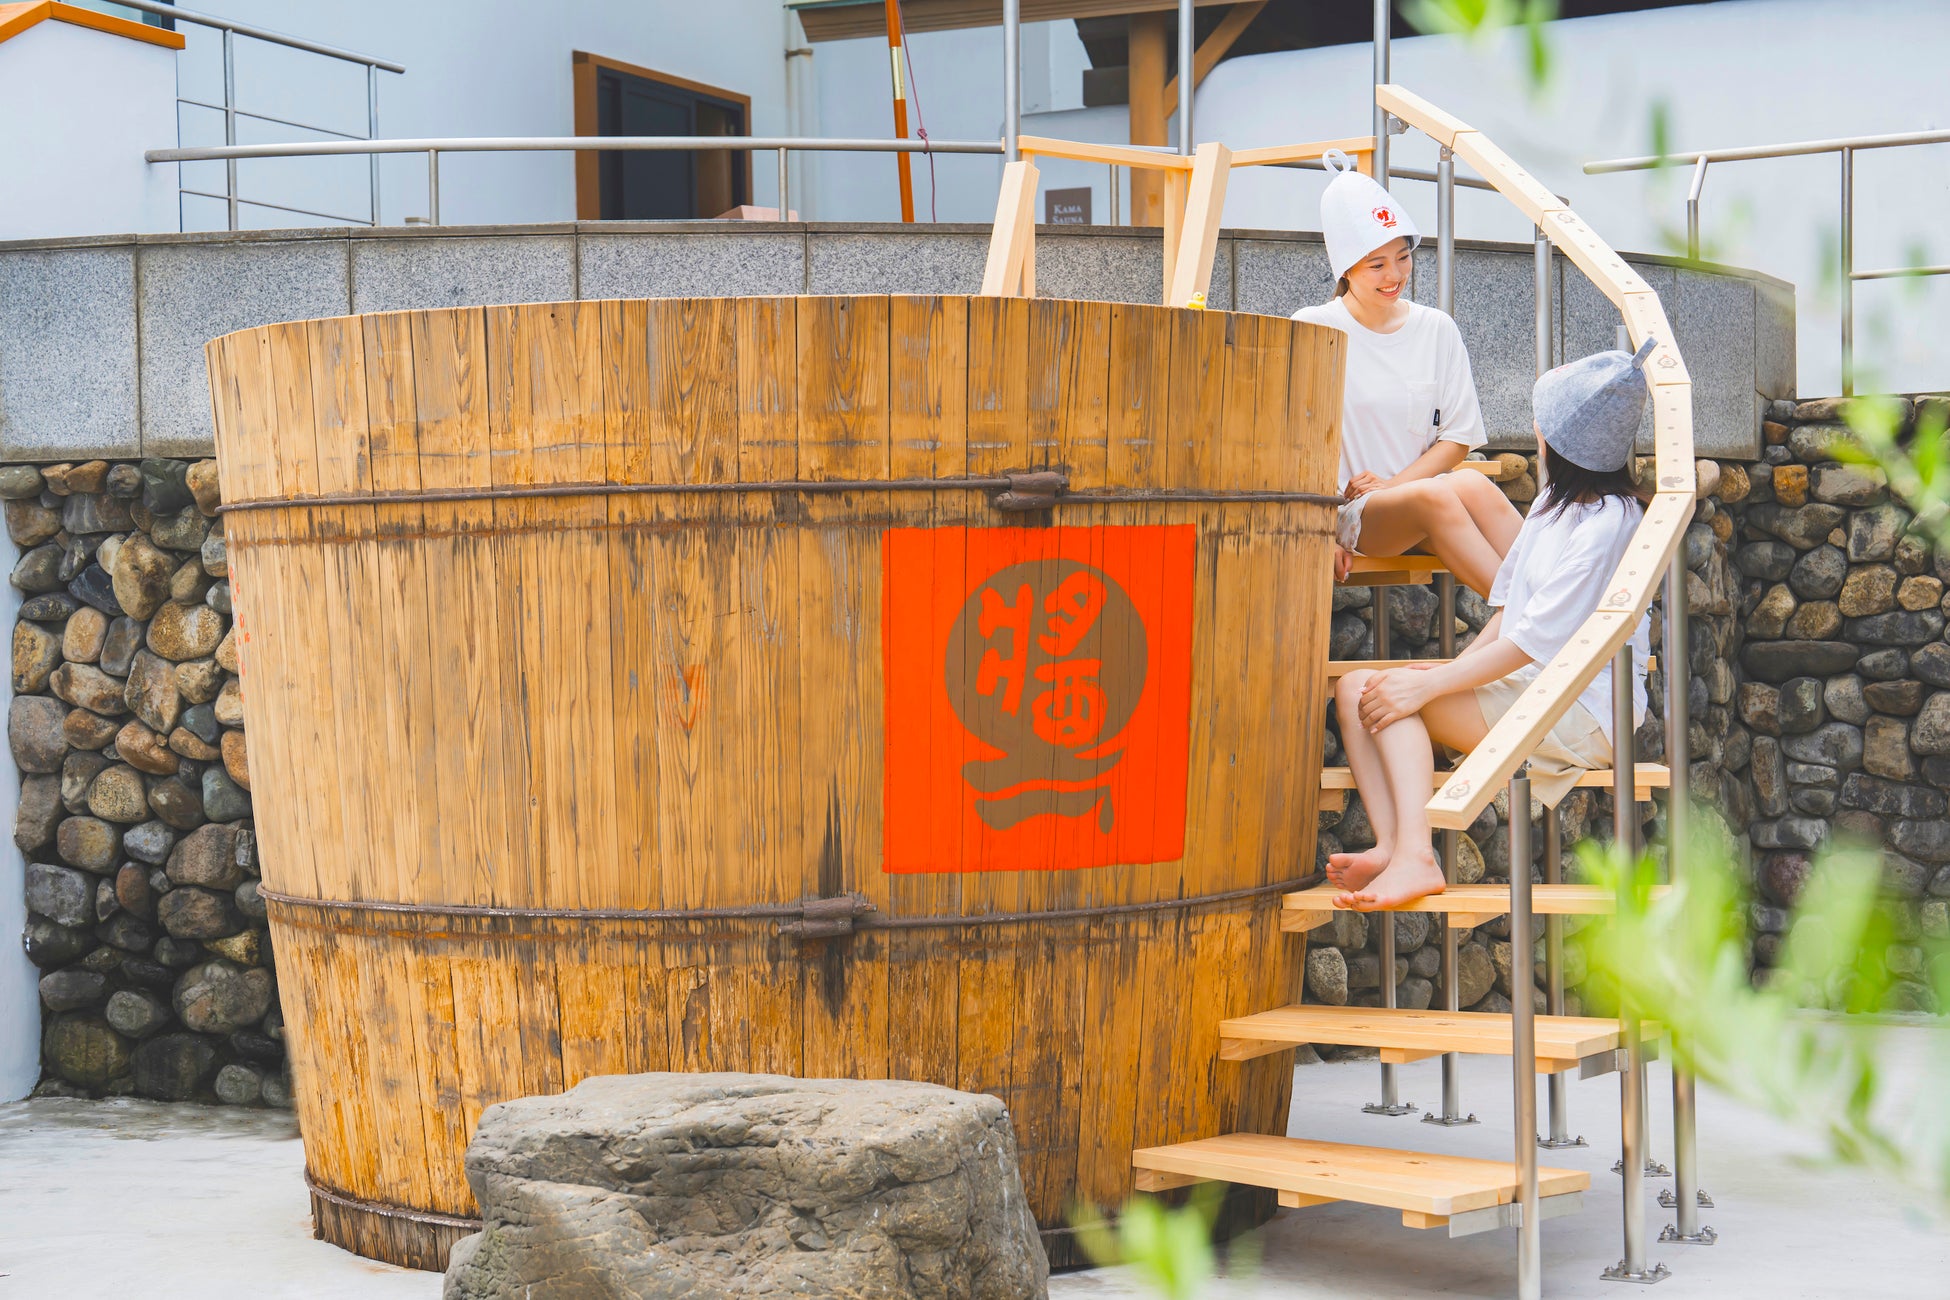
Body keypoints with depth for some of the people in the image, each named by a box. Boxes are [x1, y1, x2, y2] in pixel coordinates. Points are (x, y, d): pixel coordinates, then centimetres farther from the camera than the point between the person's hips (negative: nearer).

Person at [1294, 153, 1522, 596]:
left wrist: (1392, 486, -8)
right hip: (1343, 513, -3)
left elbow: (1458, 437, 9)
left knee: (1472, 485, -32)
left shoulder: (1437, 330, 12)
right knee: (1436, 496, -34)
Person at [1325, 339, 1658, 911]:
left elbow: (1536, 639, -22)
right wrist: (1455, 668, 2)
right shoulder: (1554, 502, 16)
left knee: (1394, 695, -22)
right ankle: (1393, 847, -26)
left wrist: (1430, 683, -22)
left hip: (1580, 712, -10)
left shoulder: (1607, 521, -16)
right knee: (1355, 688, -7)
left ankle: (1414, 854, -33)